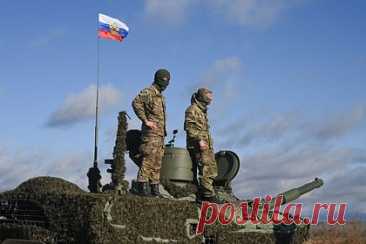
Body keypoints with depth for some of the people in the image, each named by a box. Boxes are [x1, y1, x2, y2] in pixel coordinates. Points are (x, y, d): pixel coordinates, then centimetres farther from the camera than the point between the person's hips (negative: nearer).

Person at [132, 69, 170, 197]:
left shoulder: (161, 95, 22)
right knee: (148, 158, -13)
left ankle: (154, 187, 12)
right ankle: (142, 186, -13)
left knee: (157, 162, 9)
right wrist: (146, 121, -21)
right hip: (151, 132, -9)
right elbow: (136, 103, -22)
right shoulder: (149, 92, -7)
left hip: (160, 133, 9)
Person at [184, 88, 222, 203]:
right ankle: (209, 194, -17)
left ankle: (201, 194, 10)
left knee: (212, 169, 8)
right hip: (198, 145, -10)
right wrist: (199, 140, -23)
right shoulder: (192, 109, -6)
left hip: (207, 145, 10)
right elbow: (189, 127, -17)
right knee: (205, 168, -15)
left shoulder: (202, 110, 24)